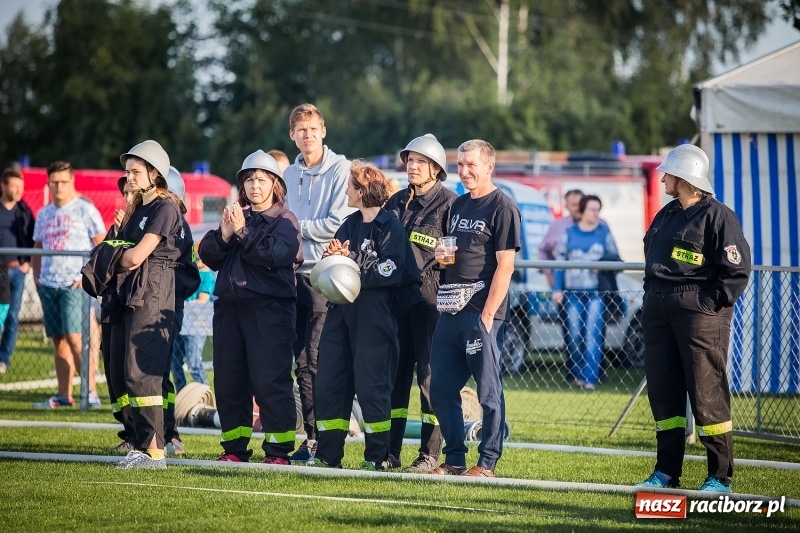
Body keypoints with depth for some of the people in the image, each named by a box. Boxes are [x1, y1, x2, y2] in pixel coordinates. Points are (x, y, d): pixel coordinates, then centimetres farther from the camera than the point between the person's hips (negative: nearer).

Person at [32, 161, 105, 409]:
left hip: (74, 285, -6)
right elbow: (37, 248, 23)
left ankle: (91, 392, -14)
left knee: (74, 338, -15)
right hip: (48, 285, 6)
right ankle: (64, 395, 10)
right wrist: (37, 277, 10)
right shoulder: (44, 214, 14)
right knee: (59, 342, 7)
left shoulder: (84, 209, -4)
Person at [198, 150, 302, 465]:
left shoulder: (285, 221, 3)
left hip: (270, 308, -6)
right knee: (228, 379, 6)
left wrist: (243, 232, -14)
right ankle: (234, 447, 14)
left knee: (270, 379, -10)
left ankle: (278, 449, -6)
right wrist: (224, 235, -10)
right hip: (229, 306, 6)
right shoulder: (235, 216, 19)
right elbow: (208, 255, 8)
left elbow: (275, 253, -17)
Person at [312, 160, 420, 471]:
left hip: (374, 318, -7)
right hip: (342, 314, 7)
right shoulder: (350, 225, 17)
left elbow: (391, 272, -17)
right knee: (329, 382, 4)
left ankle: (378, 456, 6)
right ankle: (327, 454, 11)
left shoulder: (391, 227, -6)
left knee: (371, 385, -3)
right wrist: (335, 258, -10)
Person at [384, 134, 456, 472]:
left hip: (431, 298, -6)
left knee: (430, 374, -2)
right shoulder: (396, 202, 15)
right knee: (395, 371, 6)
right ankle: (390, 451, 11)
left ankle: (431, 454, 2)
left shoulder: (448, 203, -4)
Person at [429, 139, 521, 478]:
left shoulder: (502, 208, -7)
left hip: (482, 313, -8)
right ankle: (454, 459, 17)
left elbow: (505, 266, -12)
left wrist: (487, 314, -17)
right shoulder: (458, 206, 17)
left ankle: (487, 463, 3)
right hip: (451, 311, 8)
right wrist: (442, 255, 3)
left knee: (488, 392, -2)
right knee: (441, 389, 9)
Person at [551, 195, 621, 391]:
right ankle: (577, 373, 16)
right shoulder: (569, 233, 7)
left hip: (596, 293, -1)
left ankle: (590, 377, -8)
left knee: (593, 334, -8)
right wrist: (557, 289, 0)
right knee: (574, 334, 3)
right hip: (573, 292, 1)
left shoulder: (604, 233, 6)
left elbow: (615, 258, 10)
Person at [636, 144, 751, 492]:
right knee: (663, 391, 8)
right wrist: (651, 300, 14)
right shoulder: (667, 215, 16)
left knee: (706, 393, -6)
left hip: (699, 311, -8)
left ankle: (720, 476, 1)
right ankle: (666, 472, 15)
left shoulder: (717, 216, -9)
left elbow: (737, 271, -13)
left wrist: (709, 304, -15)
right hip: (659, 312, 8)